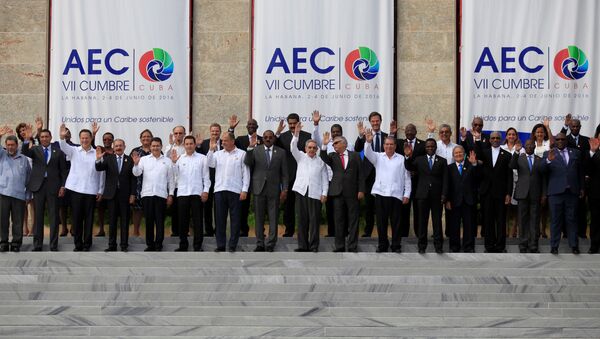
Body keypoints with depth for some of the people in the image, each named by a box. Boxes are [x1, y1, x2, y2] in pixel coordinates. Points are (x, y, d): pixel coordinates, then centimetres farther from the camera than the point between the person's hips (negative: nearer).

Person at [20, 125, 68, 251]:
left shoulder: (58, 152, 4)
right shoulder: (35, 150, 7)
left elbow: (63, 170, 5)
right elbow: (24, 152, -13)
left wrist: (62, 186, -2)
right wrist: (27, 139, -28)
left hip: (53, 186, -1)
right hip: (38, 185, 1)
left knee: (54, 216, 2)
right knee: (38, 216, 6)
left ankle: (54, 245, 7)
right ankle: (37, 244, 12)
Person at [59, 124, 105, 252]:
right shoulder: (74, 151, 6)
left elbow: (101, 173, 6)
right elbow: (64, 147, -15)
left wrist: (100, 190, 5)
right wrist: (62, 137, -36)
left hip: (91, 190, -1)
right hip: (76, 189, 1)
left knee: (89, 218, 4)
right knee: (76, 217, 4)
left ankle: (87, 244, 13)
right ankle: (78, 243, 13)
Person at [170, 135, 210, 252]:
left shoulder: (202, 158, 6)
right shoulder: (179, 158, 10)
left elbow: (206, 176, 5)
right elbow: (175, 174, 3)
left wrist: (206, 191, -3)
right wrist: (174, 162, -10)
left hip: (197, 193, -2)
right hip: (182, 193, 2)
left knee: (197, 220, -1)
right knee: (182, 220, 6)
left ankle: (198, 246, 4)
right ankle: (183, 245, 14)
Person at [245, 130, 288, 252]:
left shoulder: (281, 152, 5)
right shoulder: (255, 150, 5)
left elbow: (284, 172, 5)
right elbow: (247, 163, -10)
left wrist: (284, 189, -1)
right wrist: (250, 148, -19)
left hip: (274, 189, 0)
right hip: (259, 189, 0)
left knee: (273, 218, 2)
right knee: (259, 218, 5)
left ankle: (271, 244, 9)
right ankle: (260, 244, 13)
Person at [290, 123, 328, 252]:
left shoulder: (321, 161, 11)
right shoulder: (301, 157, 15)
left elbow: (325, 179, 8)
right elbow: (293, 148, -2)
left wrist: (324, 193, -2)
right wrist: (296, 134, -15)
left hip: (315, 193, -1)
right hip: (301, 191, 2)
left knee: (314, 220, -3)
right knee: (302, 219, 3)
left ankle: (314, 246, 1)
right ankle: (303, 245, 8)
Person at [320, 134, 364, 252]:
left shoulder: (355, 156, 7)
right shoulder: (332, 156, 11)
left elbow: (360, 174, 4)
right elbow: (324, 158, -10)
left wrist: (361, 190, -4)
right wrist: (324, 145, -23)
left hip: (352, 192, -1)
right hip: (338, 192, 2)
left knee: (353, 220, 1)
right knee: (339, 220, 4)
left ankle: (352, 246, 5)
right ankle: (339, 246, 10)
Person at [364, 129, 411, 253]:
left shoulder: (402, 159, 7)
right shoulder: (378, 157, 11)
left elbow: (407, 178, 7)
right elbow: (368, 153, -9)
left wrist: (407, 194, 1)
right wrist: (369, 142, -28)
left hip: (396, 195, -1)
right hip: (380, 194, 1)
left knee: (396, 222, 2)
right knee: (381, 222, 6)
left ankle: (396, 246, 10)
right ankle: (382, 245, 15)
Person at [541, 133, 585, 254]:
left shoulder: (576, 153, 12)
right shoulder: (548, 154, 5)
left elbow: (581, 171, 16)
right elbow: (542, 170, -9)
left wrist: (581, 188, 11)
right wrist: (548, 160, -27)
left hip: (572, 191, 2)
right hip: (556, 192, -1)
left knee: (572, 219, 4)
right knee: (556, 220, 1)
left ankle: (574, 245, 7)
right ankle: (554, 246, 3)